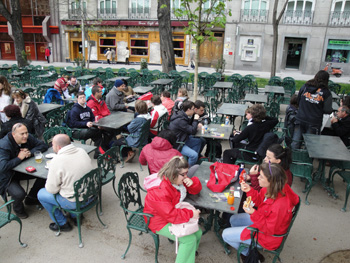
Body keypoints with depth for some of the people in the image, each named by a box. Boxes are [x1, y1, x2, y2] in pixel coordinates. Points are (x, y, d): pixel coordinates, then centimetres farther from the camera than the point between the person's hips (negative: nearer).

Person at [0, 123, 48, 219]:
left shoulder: (28, 138, -11)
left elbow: (43, 145, -1)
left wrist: (31, 152, -18)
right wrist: (19, 158, -28)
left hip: (23, 170, 7)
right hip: (8, 177, -6)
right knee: (19, 194, -30)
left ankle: (31, 199, 14)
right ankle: (18, 209, 11)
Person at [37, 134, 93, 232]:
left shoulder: (56, 161, -21)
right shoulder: (82, 151, -3)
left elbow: (51, 189, -13)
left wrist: (47, 185, 8)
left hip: (75, 201, -7)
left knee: (41, 194, 13)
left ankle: (62, 224, 21)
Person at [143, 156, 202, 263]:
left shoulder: (178, 180, -6)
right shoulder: (160, 192, -34)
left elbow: (195, 190, 7)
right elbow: (171, 215, -33)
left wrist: (192, 183, -17)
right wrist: (191, 214, -25)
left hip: (175, 211, 9)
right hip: (160, 221, -8)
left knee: (197, 233, 0)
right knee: (189, 239, -17)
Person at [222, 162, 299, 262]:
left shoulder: (280, 205, -40)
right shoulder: (271, 188, -17)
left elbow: (269, 229, -27)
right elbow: (260, 201, 1)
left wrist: (254, 213, -37)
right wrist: (250, 190, -16)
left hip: (268, 235, -8)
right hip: (264, 220, 8)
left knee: (226, 235, -3)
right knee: (233, 220, 21)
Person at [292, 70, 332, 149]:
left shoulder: (305, 87, 1)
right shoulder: (326, 93, -8)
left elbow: (298, 101, 12)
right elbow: (327, 110, -6)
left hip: (300, 119, 3)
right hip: (314, 123, -2)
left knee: (295, 142, 9)